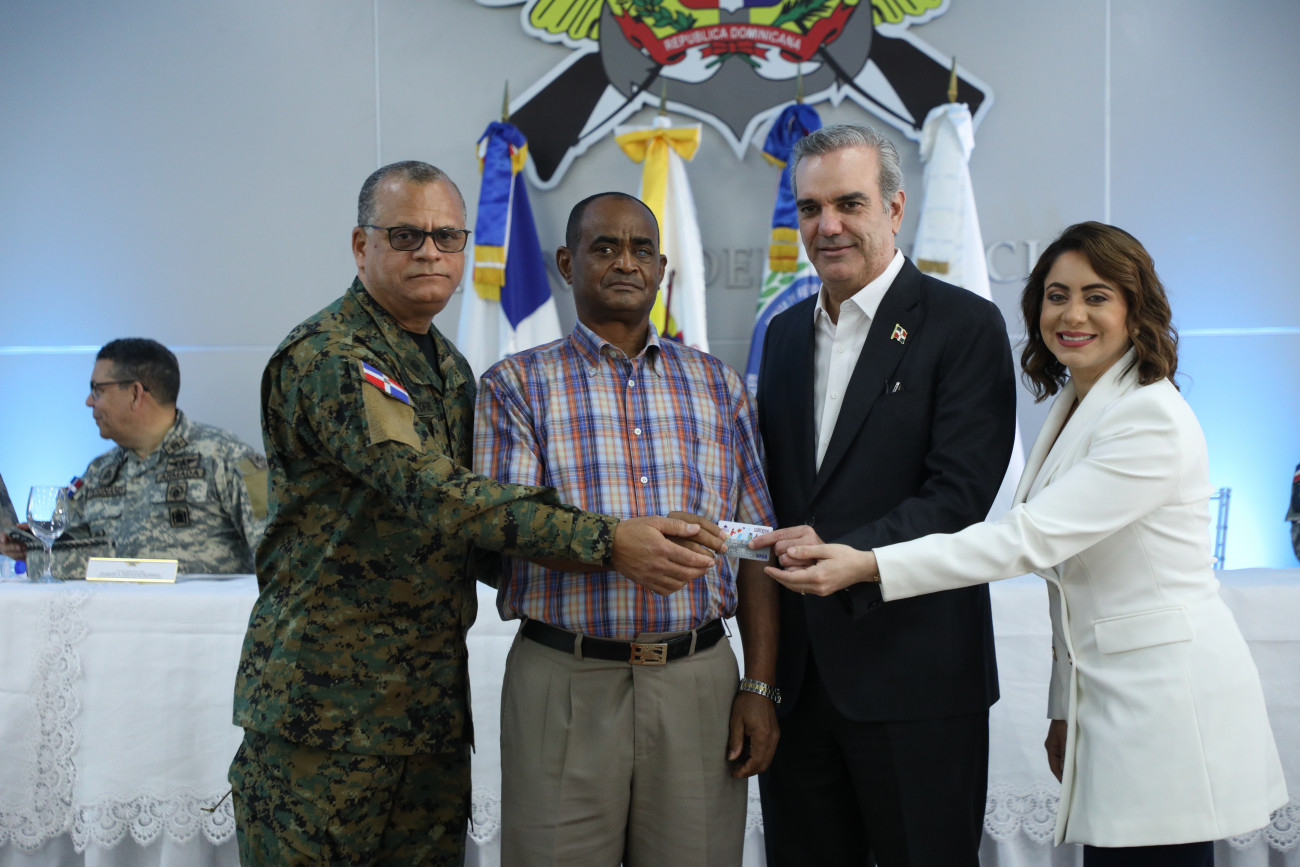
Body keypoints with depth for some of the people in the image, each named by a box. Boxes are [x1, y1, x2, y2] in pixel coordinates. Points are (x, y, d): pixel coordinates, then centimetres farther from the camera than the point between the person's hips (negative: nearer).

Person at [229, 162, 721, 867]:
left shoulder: (449, 364, 14)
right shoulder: (327, 356, -14)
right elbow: (433, 494, -26)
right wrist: (605, 541, -30)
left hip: (434, 699, 8)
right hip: (327, 698, -7)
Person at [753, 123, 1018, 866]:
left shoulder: (964, 325, -6)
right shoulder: (786, 333, 14)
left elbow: (960, 496, -15)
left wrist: (844, 553, -27)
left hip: (913, 676, -6)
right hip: (799, 672, 6)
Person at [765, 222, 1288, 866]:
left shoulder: (1154, 419, -15)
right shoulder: (1070, 410, 14)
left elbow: (1030, 539, -24)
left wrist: (869, 566, -29)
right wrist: (1065, 709, 17)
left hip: (1168, 694, -8)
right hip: (1109, 691, 8)